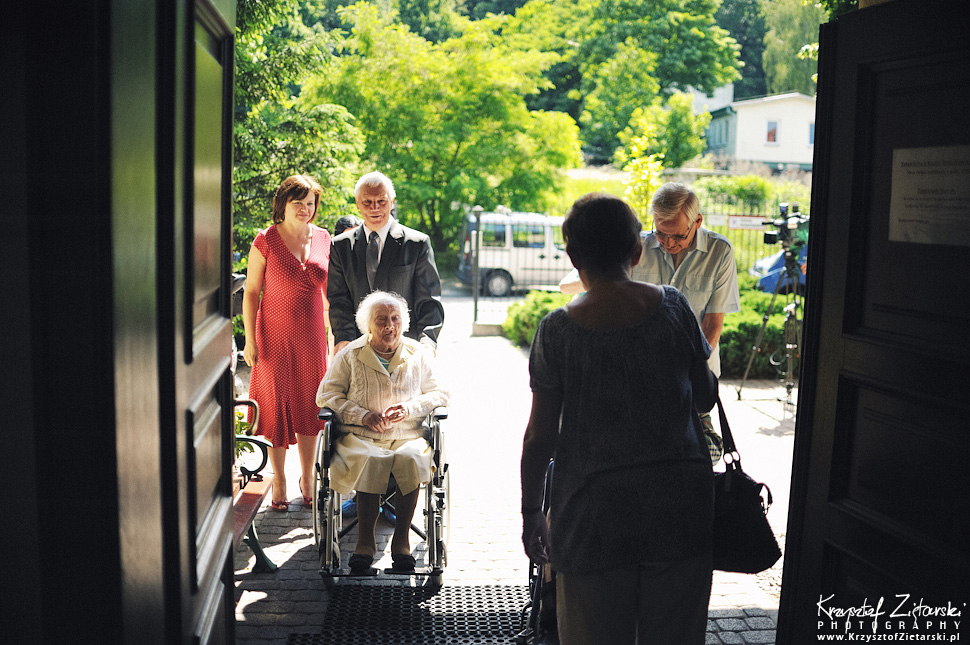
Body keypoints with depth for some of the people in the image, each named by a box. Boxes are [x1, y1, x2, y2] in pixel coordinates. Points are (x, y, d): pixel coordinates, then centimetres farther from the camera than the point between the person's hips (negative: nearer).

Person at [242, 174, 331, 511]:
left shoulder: (323, 239, 4)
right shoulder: (266, 241, -6)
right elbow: (251, 292, -4)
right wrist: (250, 340, -8)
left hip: (312, 336, 3)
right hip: (275, 335, -3)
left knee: (310, 406, 9)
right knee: (277, 405, 4)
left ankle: (307, 478, 25)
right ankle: (279, 480, 19)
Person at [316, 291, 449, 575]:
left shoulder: (419, 354, 14)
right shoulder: (350, 355, 9)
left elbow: (437, 394, 15)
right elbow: (326, 394, 9)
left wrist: (409, 409, -6)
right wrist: (362, 415, -7)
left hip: (408, 436, 1)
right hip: (361, 436, -1)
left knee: (411, 459, -33)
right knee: (370, 461, -35)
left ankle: (401, 540, -22)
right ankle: (366, 541, -23)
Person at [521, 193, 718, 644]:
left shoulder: (557, 329, -10)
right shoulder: (673, 307, -4)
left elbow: (539, 438, -6)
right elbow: (705, 398, 6)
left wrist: (531, 512, 7)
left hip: (595, 510, -2)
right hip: (679, 502, 2)